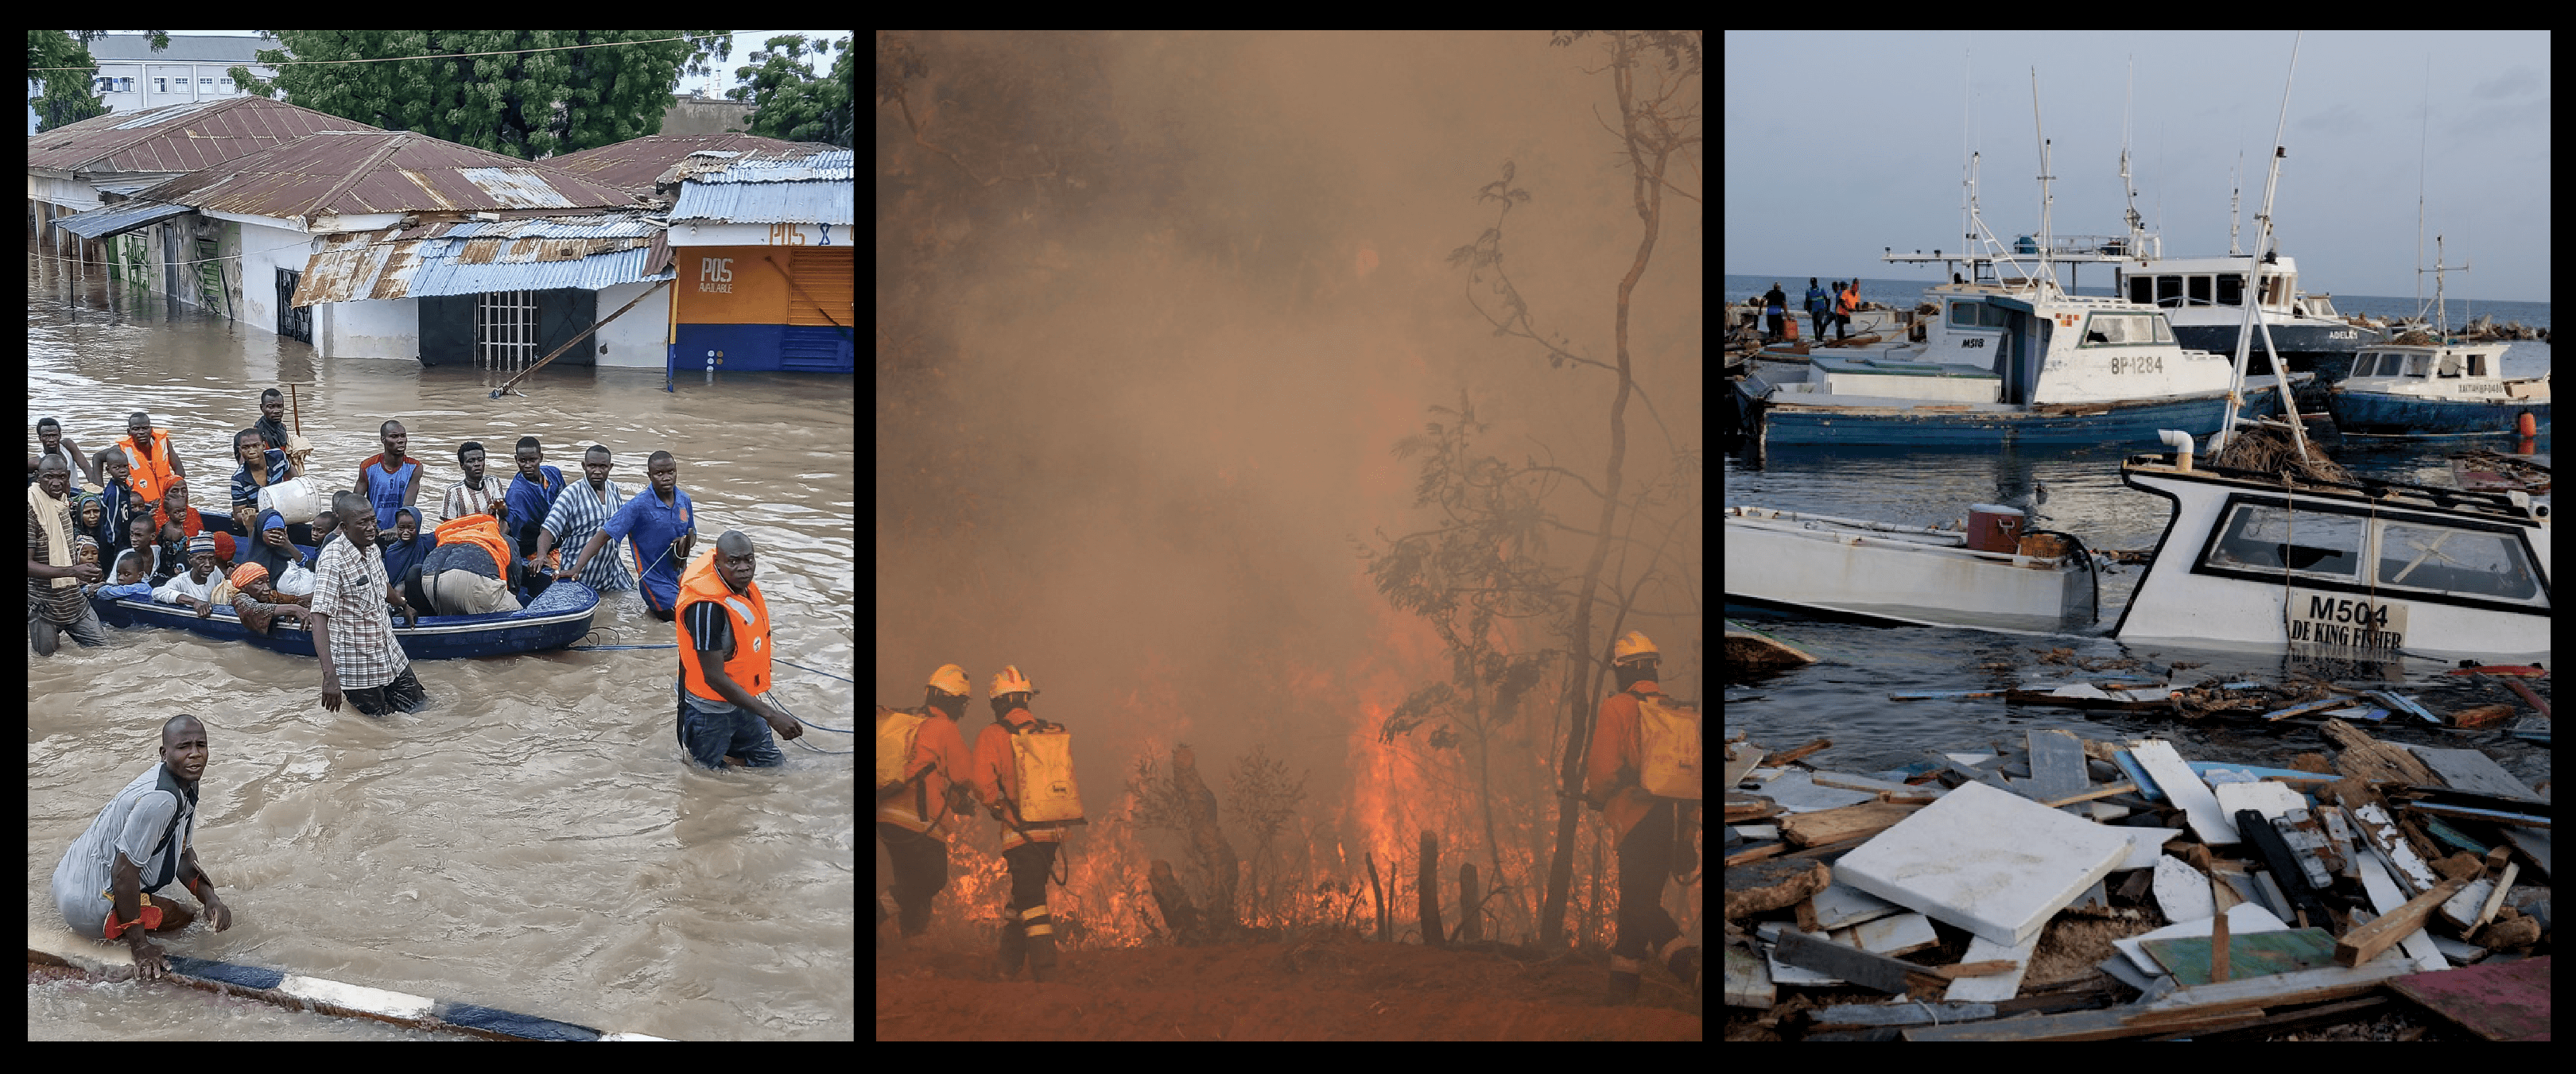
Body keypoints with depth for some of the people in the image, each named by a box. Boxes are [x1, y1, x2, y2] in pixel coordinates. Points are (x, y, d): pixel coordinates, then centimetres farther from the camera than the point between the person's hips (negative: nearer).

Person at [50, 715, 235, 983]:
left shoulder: (185, 788, 2)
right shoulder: (159, 800, -30)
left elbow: (183, 855, 12)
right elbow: (124, 872, -28)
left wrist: (210, 898, -5)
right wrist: (140, 947, -22)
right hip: (88, 907, -9)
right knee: (182, 917, 1)